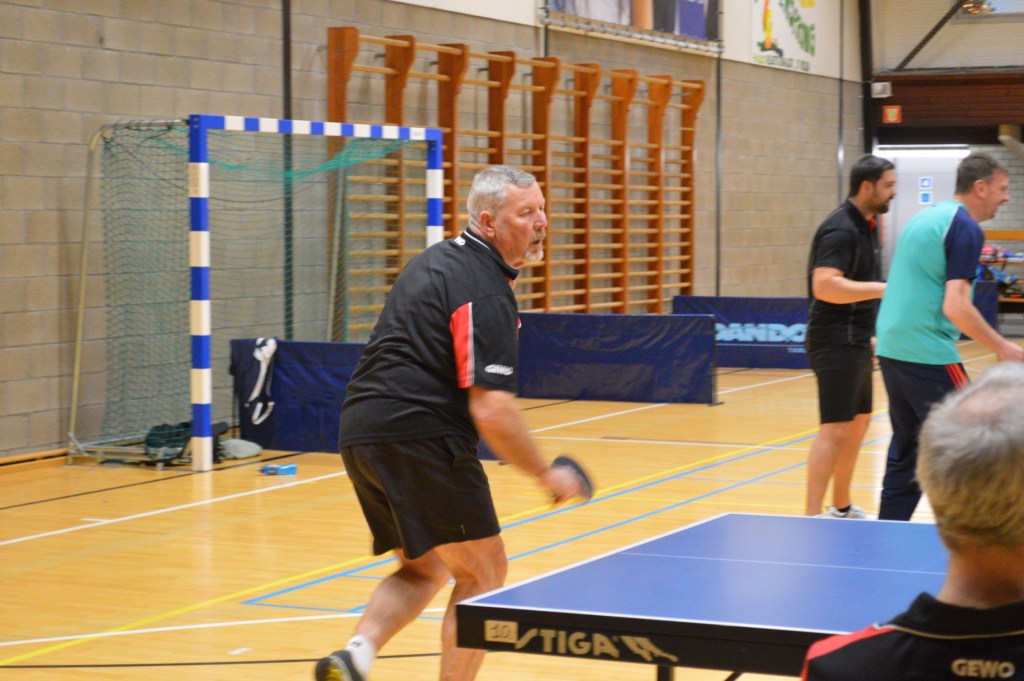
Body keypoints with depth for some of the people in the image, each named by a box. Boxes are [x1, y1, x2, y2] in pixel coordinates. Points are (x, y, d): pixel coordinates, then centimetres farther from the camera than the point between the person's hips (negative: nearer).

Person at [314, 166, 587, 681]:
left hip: (361, 431, 9)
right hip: (420, 438, -9)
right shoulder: (487, 294, -13)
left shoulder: (436, 260, 17)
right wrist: (546, 475, -9)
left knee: (424, 568, 21)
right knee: (483, 574, 3)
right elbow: (492, 412, -20)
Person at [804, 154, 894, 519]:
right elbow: (825, 286, -28)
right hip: (836, 342, -10)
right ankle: (811, 518, -15)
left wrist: (868, 335, 22)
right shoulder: (840, 229, -17)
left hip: (856, 342, 10)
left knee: (858, 422, 18)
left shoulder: (866, 226, 15)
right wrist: (884, 288, -27)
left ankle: (841, 508, 30)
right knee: (836, 429, -14)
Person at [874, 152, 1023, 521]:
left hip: (891, 348, 9)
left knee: (906, 450, 13)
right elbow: (955, 307, -19)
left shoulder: (923, 218, 16)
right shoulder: (965, 228, -11)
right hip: (929, 356, -9)